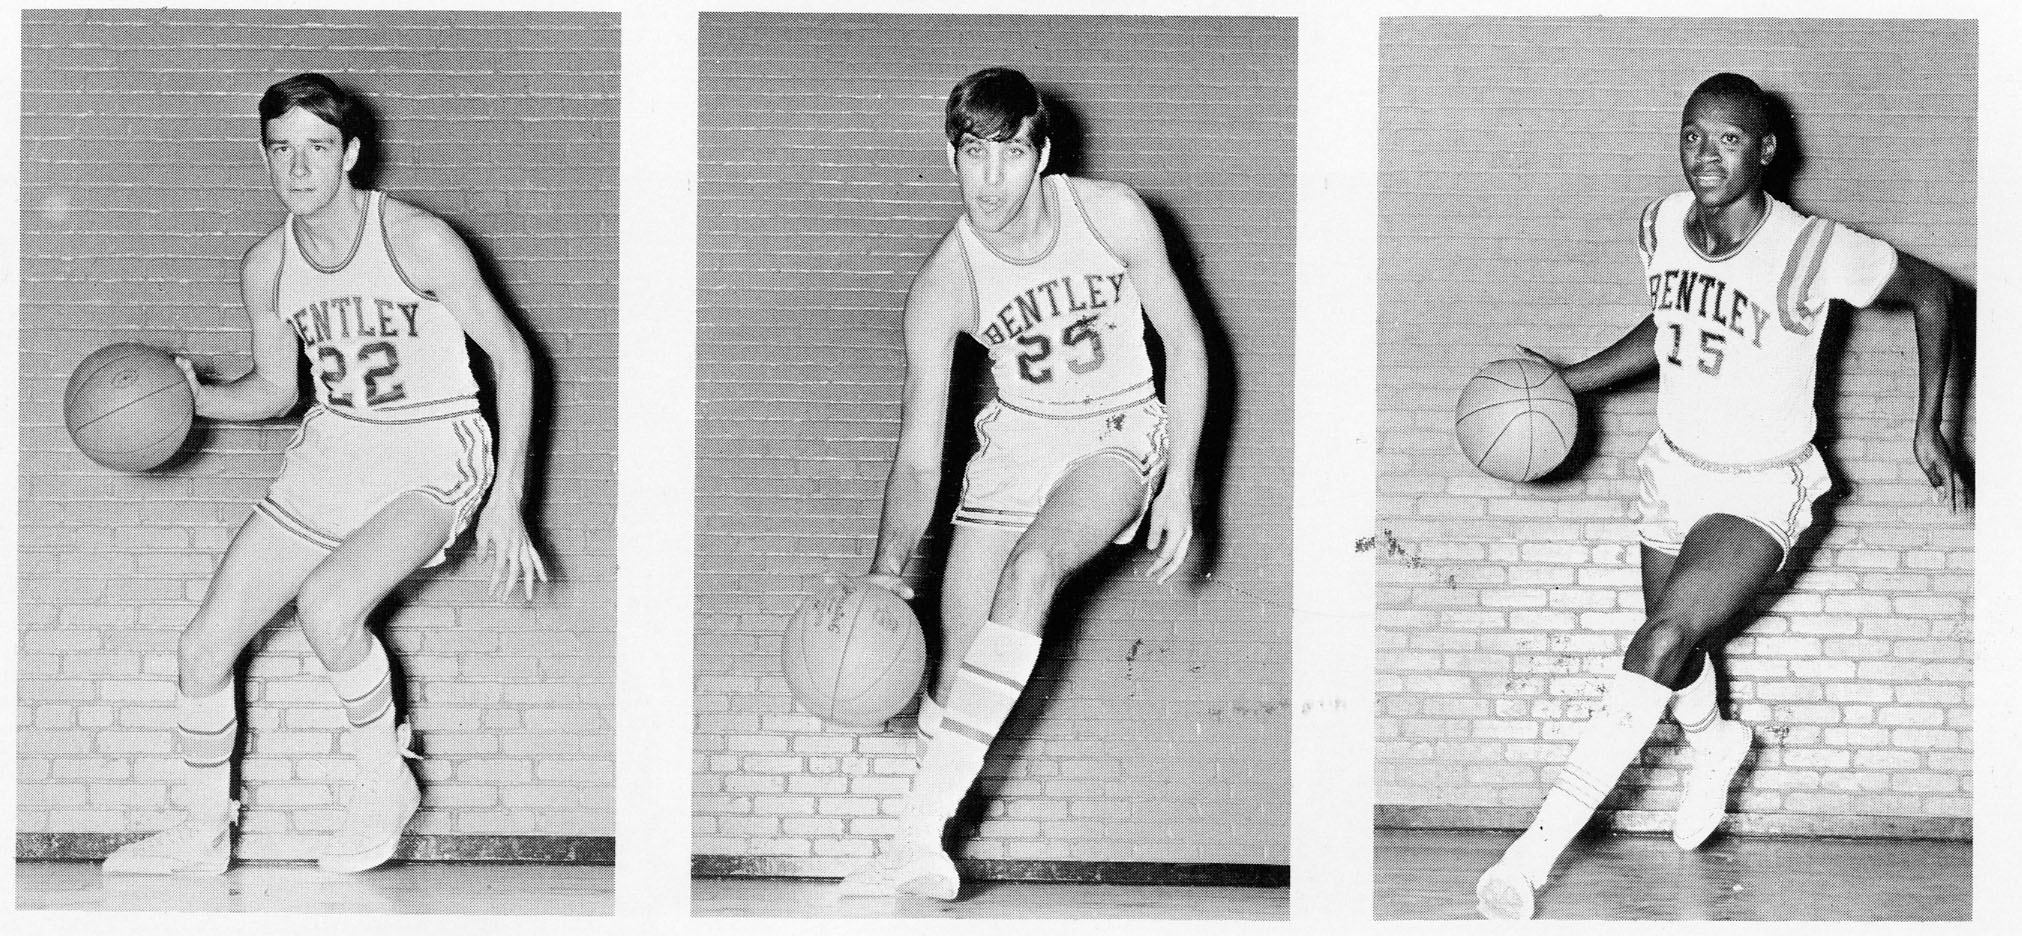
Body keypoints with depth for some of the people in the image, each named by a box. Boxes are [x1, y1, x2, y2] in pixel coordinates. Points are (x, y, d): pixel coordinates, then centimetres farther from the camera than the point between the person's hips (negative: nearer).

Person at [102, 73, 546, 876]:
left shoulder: (418, 243, -17)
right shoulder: (265, 268, 0)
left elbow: (510, 354, -11)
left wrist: (507, 502, -16)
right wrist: (193, 397, -7)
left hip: (433, 458, -6)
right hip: (331, 450, 6)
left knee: (325, 604, -33)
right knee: (203, 647, 0)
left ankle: (385, 778, -7)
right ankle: (203, 833, 22)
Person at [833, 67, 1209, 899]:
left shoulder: (1111, 215, -17)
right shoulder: (943, 285, -16)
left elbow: (1183, 341, -4)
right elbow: (919, 456, -16)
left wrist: (1180, 484, -10)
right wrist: (886, 566, -32)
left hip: (1119, 433, -2)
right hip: (1016, 437, 2)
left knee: (1031, 568, -29)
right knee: (956, 659, -8)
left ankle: (918, 825, -31)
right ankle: (923, 855, 6)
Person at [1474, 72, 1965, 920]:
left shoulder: (1813, 254, -24)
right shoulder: (1662, 226, -8)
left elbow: (1930, 291, -8)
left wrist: (1928, 428, -8)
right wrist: (1567, 381, 1)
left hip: (1760, 492, -6)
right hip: (1674, 468, 6)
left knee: (1665, 638, -24)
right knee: (1674, 651, 22)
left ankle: (1538, 849, -26)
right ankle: (1712, 744, 59)